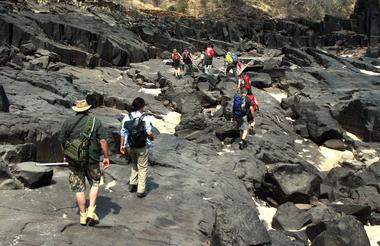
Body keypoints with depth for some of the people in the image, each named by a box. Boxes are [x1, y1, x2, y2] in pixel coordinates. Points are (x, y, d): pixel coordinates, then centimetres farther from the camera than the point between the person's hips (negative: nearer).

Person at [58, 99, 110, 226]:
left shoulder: (68, 122, 2)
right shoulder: (95, 121, -2)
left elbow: (62, 141, 6)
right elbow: (103, 141, -8)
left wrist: (65, 155, 20)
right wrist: (106, 157, -1)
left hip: (74, 160, 1)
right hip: (91, 159, -1)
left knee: (79, 187, 10)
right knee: (95, 183, 17)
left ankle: (83, 215, 18)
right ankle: (91, 211, 7)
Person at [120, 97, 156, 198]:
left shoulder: (127, 117, -2)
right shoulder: (144, 118, -14)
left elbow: (123, 132, 0)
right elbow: (149, 132, -16)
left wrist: (122, 145, 10)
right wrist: (153, 136, 6)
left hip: (130, 147, 4)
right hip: (141, 147, -4)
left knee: (134, 164, 27)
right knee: (142, 167, 8)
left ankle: (132, 184, 29)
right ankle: (141, 190, 10)